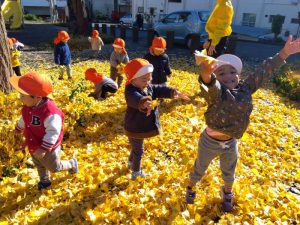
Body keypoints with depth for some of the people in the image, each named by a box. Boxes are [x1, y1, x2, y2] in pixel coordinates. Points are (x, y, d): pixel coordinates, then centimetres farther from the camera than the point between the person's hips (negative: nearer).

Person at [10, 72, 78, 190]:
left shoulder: (50, 113, -39)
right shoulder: (28, 107, -10)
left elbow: (53, 133, -36)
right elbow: (23, 119, 13)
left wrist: (43, 149, -34)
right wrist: (17, 130, 29)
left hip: (47, 149, -8)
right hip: (33, 147, 8)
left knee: (54, 167, 17)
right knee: (40, 166, 30)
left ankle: (71, 164, 43)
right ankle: (44, 181, 56)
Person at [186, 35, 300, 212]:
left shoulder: (244, 89, -8)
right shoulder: (216, 92, -25)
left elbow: (264, 72, -7)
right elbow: (211, 85, -48)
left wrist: (284, 53, -9)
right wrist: (207, 74, -71)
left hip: (231, 143, 5)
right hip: (210, 142, -4)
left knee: (229, 172, 28)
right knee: (200, 169, 21)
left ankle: (227, 192, 59)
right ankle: (190, 188, 51)